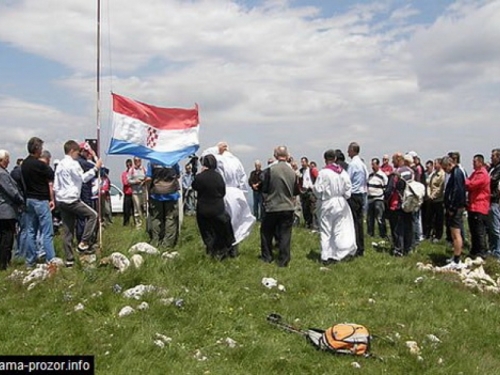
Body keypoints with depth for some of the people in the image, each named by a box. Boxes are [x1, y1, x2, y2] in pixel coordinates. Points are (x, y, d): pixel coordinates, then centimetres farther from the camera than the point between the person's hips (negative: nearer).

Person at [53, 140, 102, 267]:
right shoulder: (73, 163, -9)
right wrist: (95, 168, -9)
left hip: (61, 200, 9)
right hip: (72, 199, -9)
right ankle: (83, 243, -5)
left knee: (67, 230, 8)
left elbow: (55, 185, 18)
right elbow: (82, 178, -13)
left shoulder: (60, 165, 17)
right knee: (93, 215, 3)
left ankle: (69, 259, 10)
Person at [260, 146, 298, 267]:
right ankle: (283, 260, 6)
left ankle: (266, 256, 24)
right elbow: (296, 191, 6)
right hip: (288, 207, 2)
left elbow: (264, 189, -8)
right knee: (285, 234, 6)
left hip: (272, 207, -2)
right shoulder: (292, 172, -4)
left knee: (267, 232, 16)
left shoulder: (270, 170, -14)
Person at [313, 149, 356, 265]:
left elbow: (318, 190, -13)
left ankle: (326, 257, 9)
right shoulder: (343, 172, -2)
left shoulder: (323, 173, -16)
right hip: (340, 203, 4)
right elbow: (348, 188, 0)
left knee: (326, 231, 6)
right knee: (339, 229, 13)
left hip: (326, 204, -4)